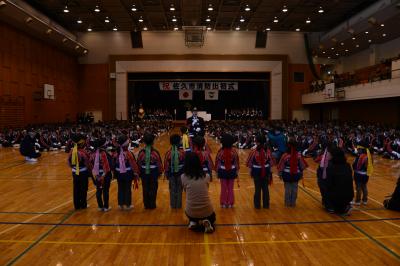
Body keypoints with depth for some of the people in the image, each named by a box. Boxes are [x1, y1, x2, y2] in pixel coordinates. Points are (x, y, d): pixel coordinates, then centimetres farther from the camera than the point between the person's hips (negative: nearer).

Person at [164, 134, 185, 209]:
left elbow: (166, 164, -6)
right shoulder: (182, 152, -13)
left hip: (171, 173, 1)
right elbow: (185, 163, -6)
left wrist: (166, 174, 6)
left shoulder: (168, 152, -11)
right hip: (180, 173, -1)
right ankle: (179, 205, 21)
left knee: (172, 189, 14)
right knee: (179, 189, 13)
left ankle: (173, 205, 23)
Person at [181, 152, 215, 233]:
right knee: (212, 218, 35)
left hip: (191, 212, 1)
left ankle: (193, 222, 8)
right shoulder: (206, 176, -4)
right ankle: (206, 222, 2)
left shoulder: (183, 177, -8)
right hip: (206, 211, -1)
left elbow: (185, 190, 8)